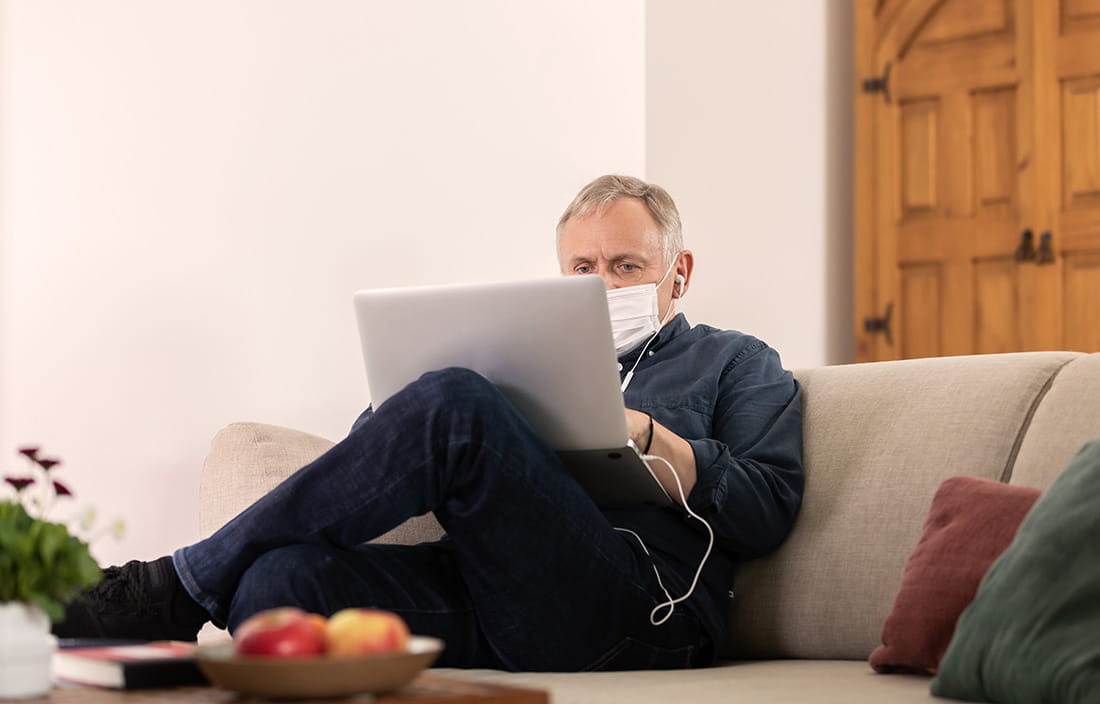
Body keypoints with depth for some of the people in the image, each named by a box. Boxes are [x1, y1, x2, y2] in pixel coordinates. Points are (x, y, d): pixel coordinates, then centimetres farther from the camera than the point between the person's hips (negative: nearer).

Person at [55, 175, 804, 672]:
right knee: (281, 578, -28)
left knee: (456, 404, -28)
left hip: (637, 606, -4)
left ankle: (179, 586, -20)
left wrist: (647, 435, -2)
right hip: (474, 593, 5)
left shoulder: (735, 363, 25)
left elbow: (768, 510, 8)